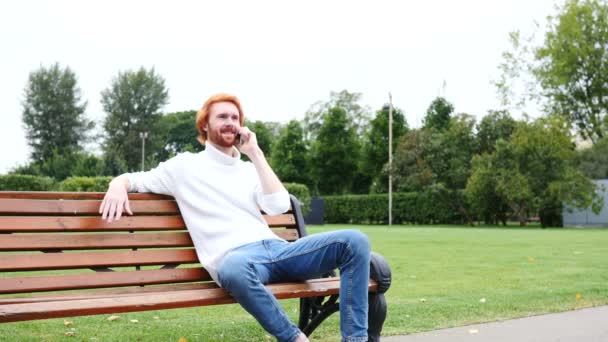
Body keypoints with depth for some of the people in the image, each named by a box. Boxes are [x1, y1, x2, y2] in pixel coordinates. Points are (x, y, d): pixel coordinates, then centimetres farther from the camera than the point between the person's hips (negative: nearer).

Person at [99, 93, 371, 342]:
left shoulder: (250, 170, 24)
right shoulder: (186, 166, 15)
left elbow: (279, 206, 7)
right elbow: (129, 179, 17)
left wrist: (255, 153, 9)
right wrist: (118, 187, -9)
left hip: (276, 249, 5)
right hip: (234, 257, -5)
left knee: (354, 241, -17)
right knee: (235, 269, -45)